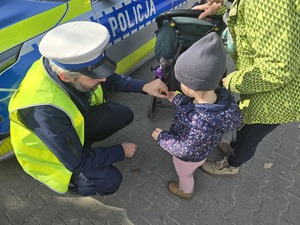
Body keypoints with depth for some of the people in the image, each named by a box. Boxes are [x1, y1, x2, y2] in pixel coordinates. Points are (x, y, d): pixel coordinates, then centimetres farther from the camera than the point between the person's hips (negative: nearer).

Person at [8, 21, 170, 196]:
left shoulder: (66, 64, -25)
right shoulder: (45, 111, -43)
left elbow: (110, 80, -5)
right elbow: (77, 161, -29)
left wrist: (144, 86, -17)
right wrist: (121, 151, -18)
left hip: (76, 122, 6)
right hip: (53, 153, -5)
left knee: (124, 115, -3)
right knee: (110, 180, -20)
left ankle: (83, 142, 12)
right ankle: (71, 180, 11)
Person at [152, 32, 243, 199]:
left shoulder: (201, 124, -49)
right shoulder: (219, 94, -26)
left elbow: (185, 149, -32)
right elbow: (192, 105, -4)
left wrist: (161, 137, -21)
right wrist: (176, 99, -2)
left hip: (189, 156, -6)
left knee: (185, 175, 30)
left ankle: (186, 191, 62)